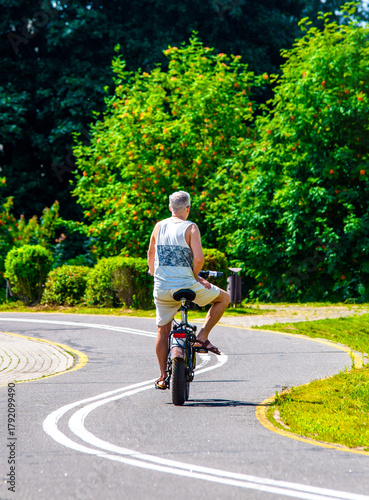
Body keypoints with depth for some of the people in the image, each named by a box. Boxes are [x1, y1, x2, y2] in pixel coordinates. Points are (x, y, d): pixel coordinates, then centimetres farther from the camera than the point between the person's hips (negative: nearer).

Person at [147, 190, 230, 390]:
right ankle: (202, 337, 8)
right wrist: (195, 276, 1)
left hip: (162, 289, 4)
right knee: (223, 298, 18)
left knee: (163, 330, 18)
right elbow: (199, 258, -17)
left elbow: (151, 253, 21)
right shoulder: (190, 228, -7)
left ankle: (163, 376, 18)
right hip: (186, 285, -4)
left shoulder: (159, 226, 7)